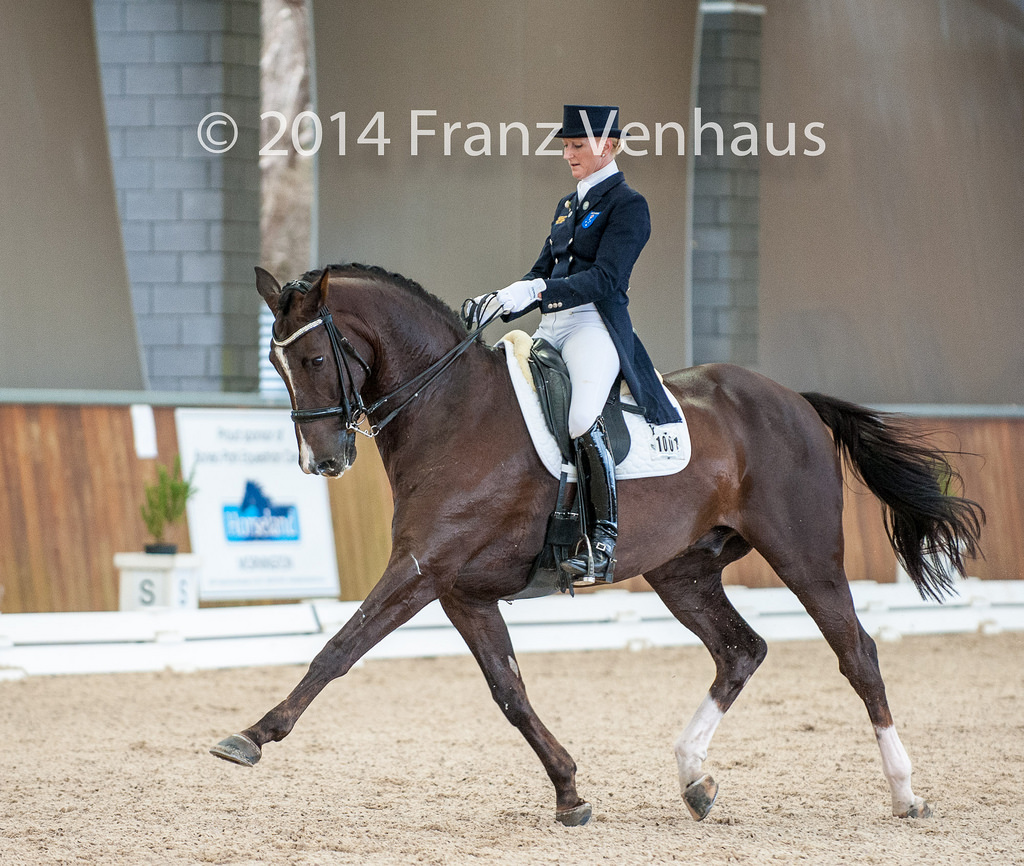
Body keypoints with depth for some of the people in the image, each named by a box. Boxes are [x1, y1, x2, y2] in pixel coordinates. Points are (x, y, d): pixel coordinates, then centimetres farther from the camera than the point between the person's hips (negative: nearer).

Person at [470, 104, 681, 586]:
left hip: (595, 326, -9)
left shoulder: (627, 205, -3)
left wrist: (538, 291, -25)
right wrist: (499, 303, 7)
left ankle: (604, 543, -25)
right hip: (550, 329, 9)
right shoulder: (567, 206, 23)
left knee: (582, 420, -31)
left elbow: (604, 279, -14)